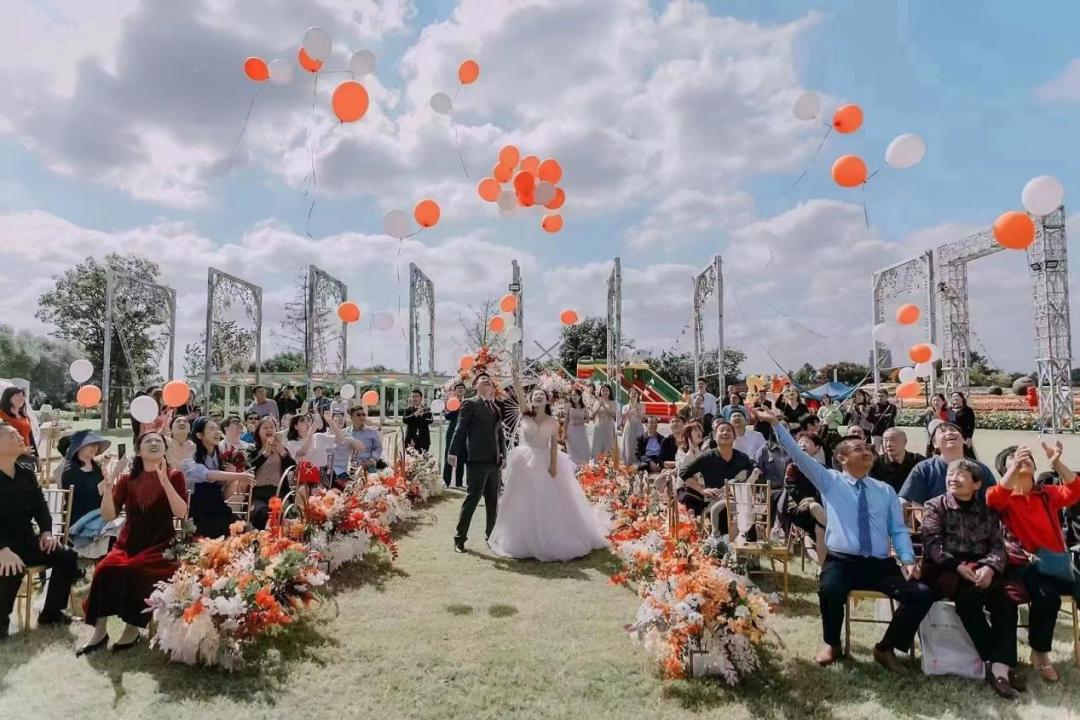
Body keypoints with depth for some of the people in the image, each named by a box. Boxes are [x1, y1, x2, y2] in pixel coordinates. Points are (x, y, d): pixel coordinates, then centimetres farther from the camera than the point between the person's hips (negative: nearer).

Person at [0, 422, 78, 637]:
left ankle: (51, 612, 7)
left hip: (26, 540, 6)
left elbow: (40, 505, 12)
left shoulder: (26, 474, 8)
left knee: (67, 556, -8)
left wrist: (46, 532, -5)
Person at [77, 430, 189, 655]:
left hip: (160, 546, -3)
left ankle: (133, 628, -13)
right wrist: (108, 487, -13)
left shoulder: (174, 476, 0)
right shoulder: (128, 479, 10)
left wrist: (165, 481, -21)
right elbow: (109, 515, 2)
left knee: (134, 571, -30)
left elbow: (181, 513, -13)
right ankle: (99, 631, -14)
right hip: (128, 544, 3)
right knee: (105, 568, -26)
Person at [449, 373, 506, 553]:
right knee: (472, 499, -3)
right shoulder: (470, 404, -1)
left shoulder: (496, 408, 19)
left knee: (493, 502, 12)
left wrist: (503, 455, 13)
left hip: (495, 462, 6)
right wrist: (453, 453, -13)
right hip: (477, 461, -6)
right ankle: (460, 538, 8)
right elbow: (460, 429, -7)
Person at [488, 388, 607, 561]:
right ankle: (526, 541, 19)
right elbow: (518, 392, -11)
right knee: (527, 503, 6)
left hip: (545, 462, 1)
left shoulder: (551, 421, 1)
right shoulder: (526, 414, -1)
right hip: (526, 462, -1)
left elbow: (554, 444, -2)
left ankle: (552, 541, 19)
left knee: (549, 503, 5)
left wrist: (553, 464, -12)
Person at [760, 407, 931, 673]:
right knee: (829, 590, -34)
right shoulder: (830, 481, 8)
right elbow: (798, 455, -2)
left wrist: (907, 559, -4)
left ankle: (886, 649, 5)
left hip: (881, 564, 3)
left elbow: (899, 530, 15)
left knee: (922, 594, -20)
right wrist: (776, 425, -12)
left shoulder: (886, 491, 17)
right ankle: (831, 643, 0)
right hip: (841, 561, -3)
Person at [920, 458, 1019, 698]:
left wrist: (990, 567, -19)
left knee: (1006, 600, -25)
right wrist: (959, 566, -24)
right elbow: (933, 545, -7)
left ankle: (1000, 667, -27)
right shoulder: (934, 506, 5)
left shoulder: (986, 511, 15)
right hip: (945, 571, -3)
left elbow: (998, 546, 3)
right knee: (969, 594, -32)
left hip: (979, 571, 3)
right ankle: (994, 661, -24)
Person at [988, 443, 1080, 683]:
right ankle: (1039, 653, -9)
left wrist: (1056, 463, -19)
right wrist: (1015, 467, -30)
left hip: (1055, 562, 4)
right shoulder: (1005, 497, 2)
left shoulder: (1047, 494, 14)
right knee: (1047, 596, -31)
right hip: (1021, 565, -4)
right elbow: (992, 500, -23)